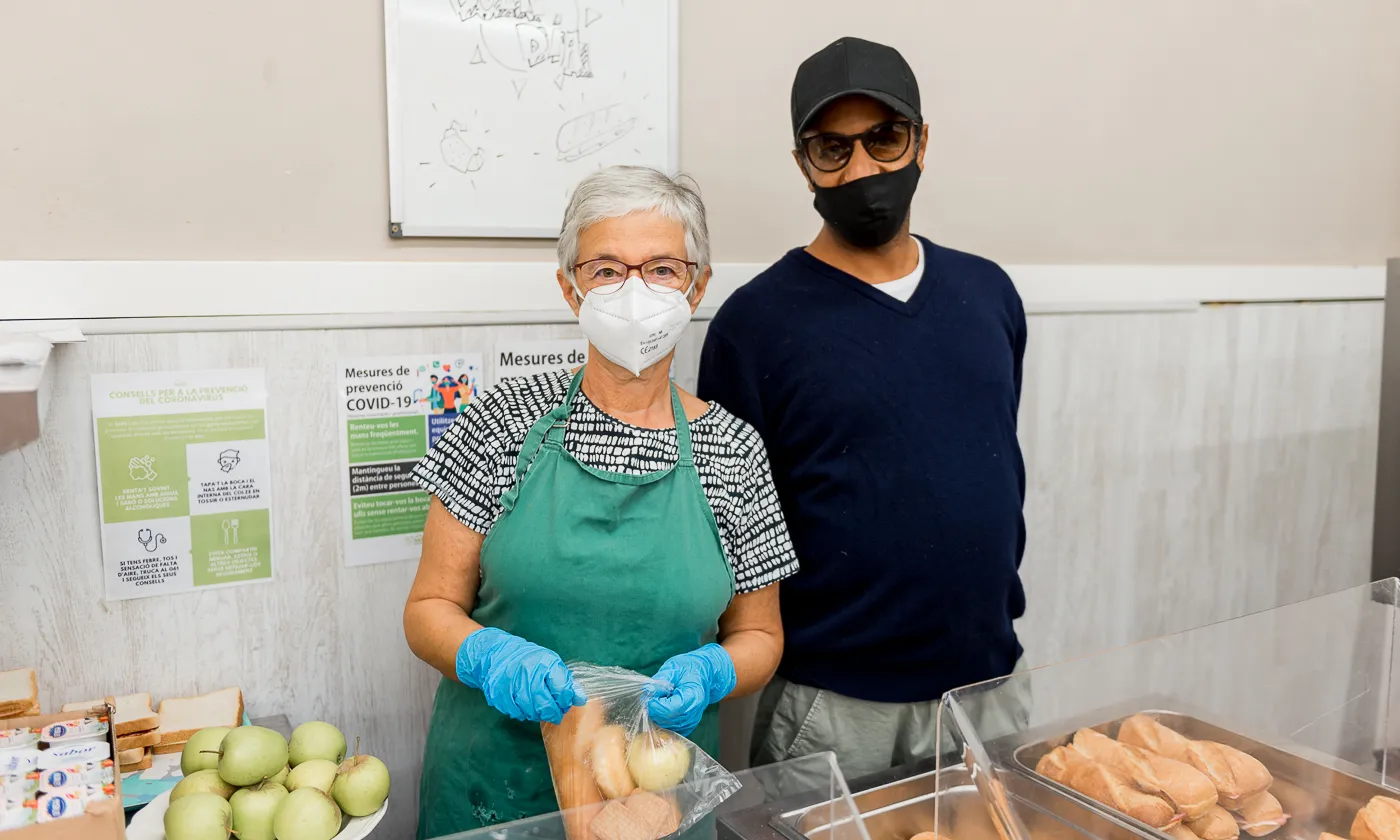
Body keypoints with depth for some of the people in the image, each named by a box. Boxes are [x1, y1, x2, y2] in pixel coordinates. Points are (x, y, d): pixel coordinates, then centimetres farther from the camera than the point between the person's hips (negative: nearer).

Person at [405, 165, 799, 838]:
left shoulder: (732, 449, -5)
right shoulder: (505, 422, -7)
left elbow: (758, 635, 4)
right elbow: (430, 609, -3)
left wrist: (707, 673, -16)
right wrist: (489, 656, -22)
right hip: (494, 781, 0)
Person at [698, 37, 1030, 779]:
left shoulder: (988, 292, 5)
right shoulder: (757, 320, -10)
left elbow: (1007, 465, 13)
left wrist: (1001, 603, 11)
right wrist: (775, 647, -12)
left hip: (988, 682, 5)